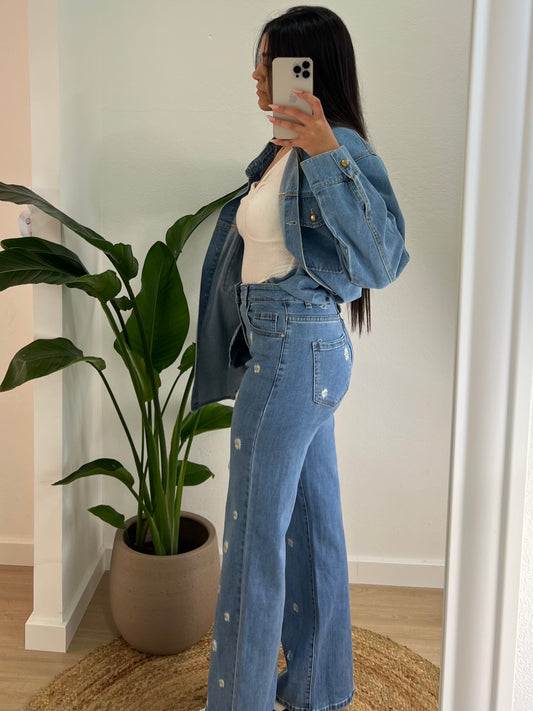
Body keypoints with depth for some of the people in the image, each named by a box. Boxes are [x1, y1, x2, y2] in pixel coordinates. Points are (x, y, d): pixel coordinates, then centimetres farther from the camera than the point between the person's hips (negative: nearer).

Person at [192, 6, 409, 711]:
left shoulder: (340, 149, -16)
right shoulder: (286, 150, 13)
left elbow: (383, 260, -29)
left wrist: (329, 156, -35)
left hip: (294, 352, -10)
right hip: (308, 350, 10)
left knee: (256, 534, 0)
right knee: (311, 523, 18)